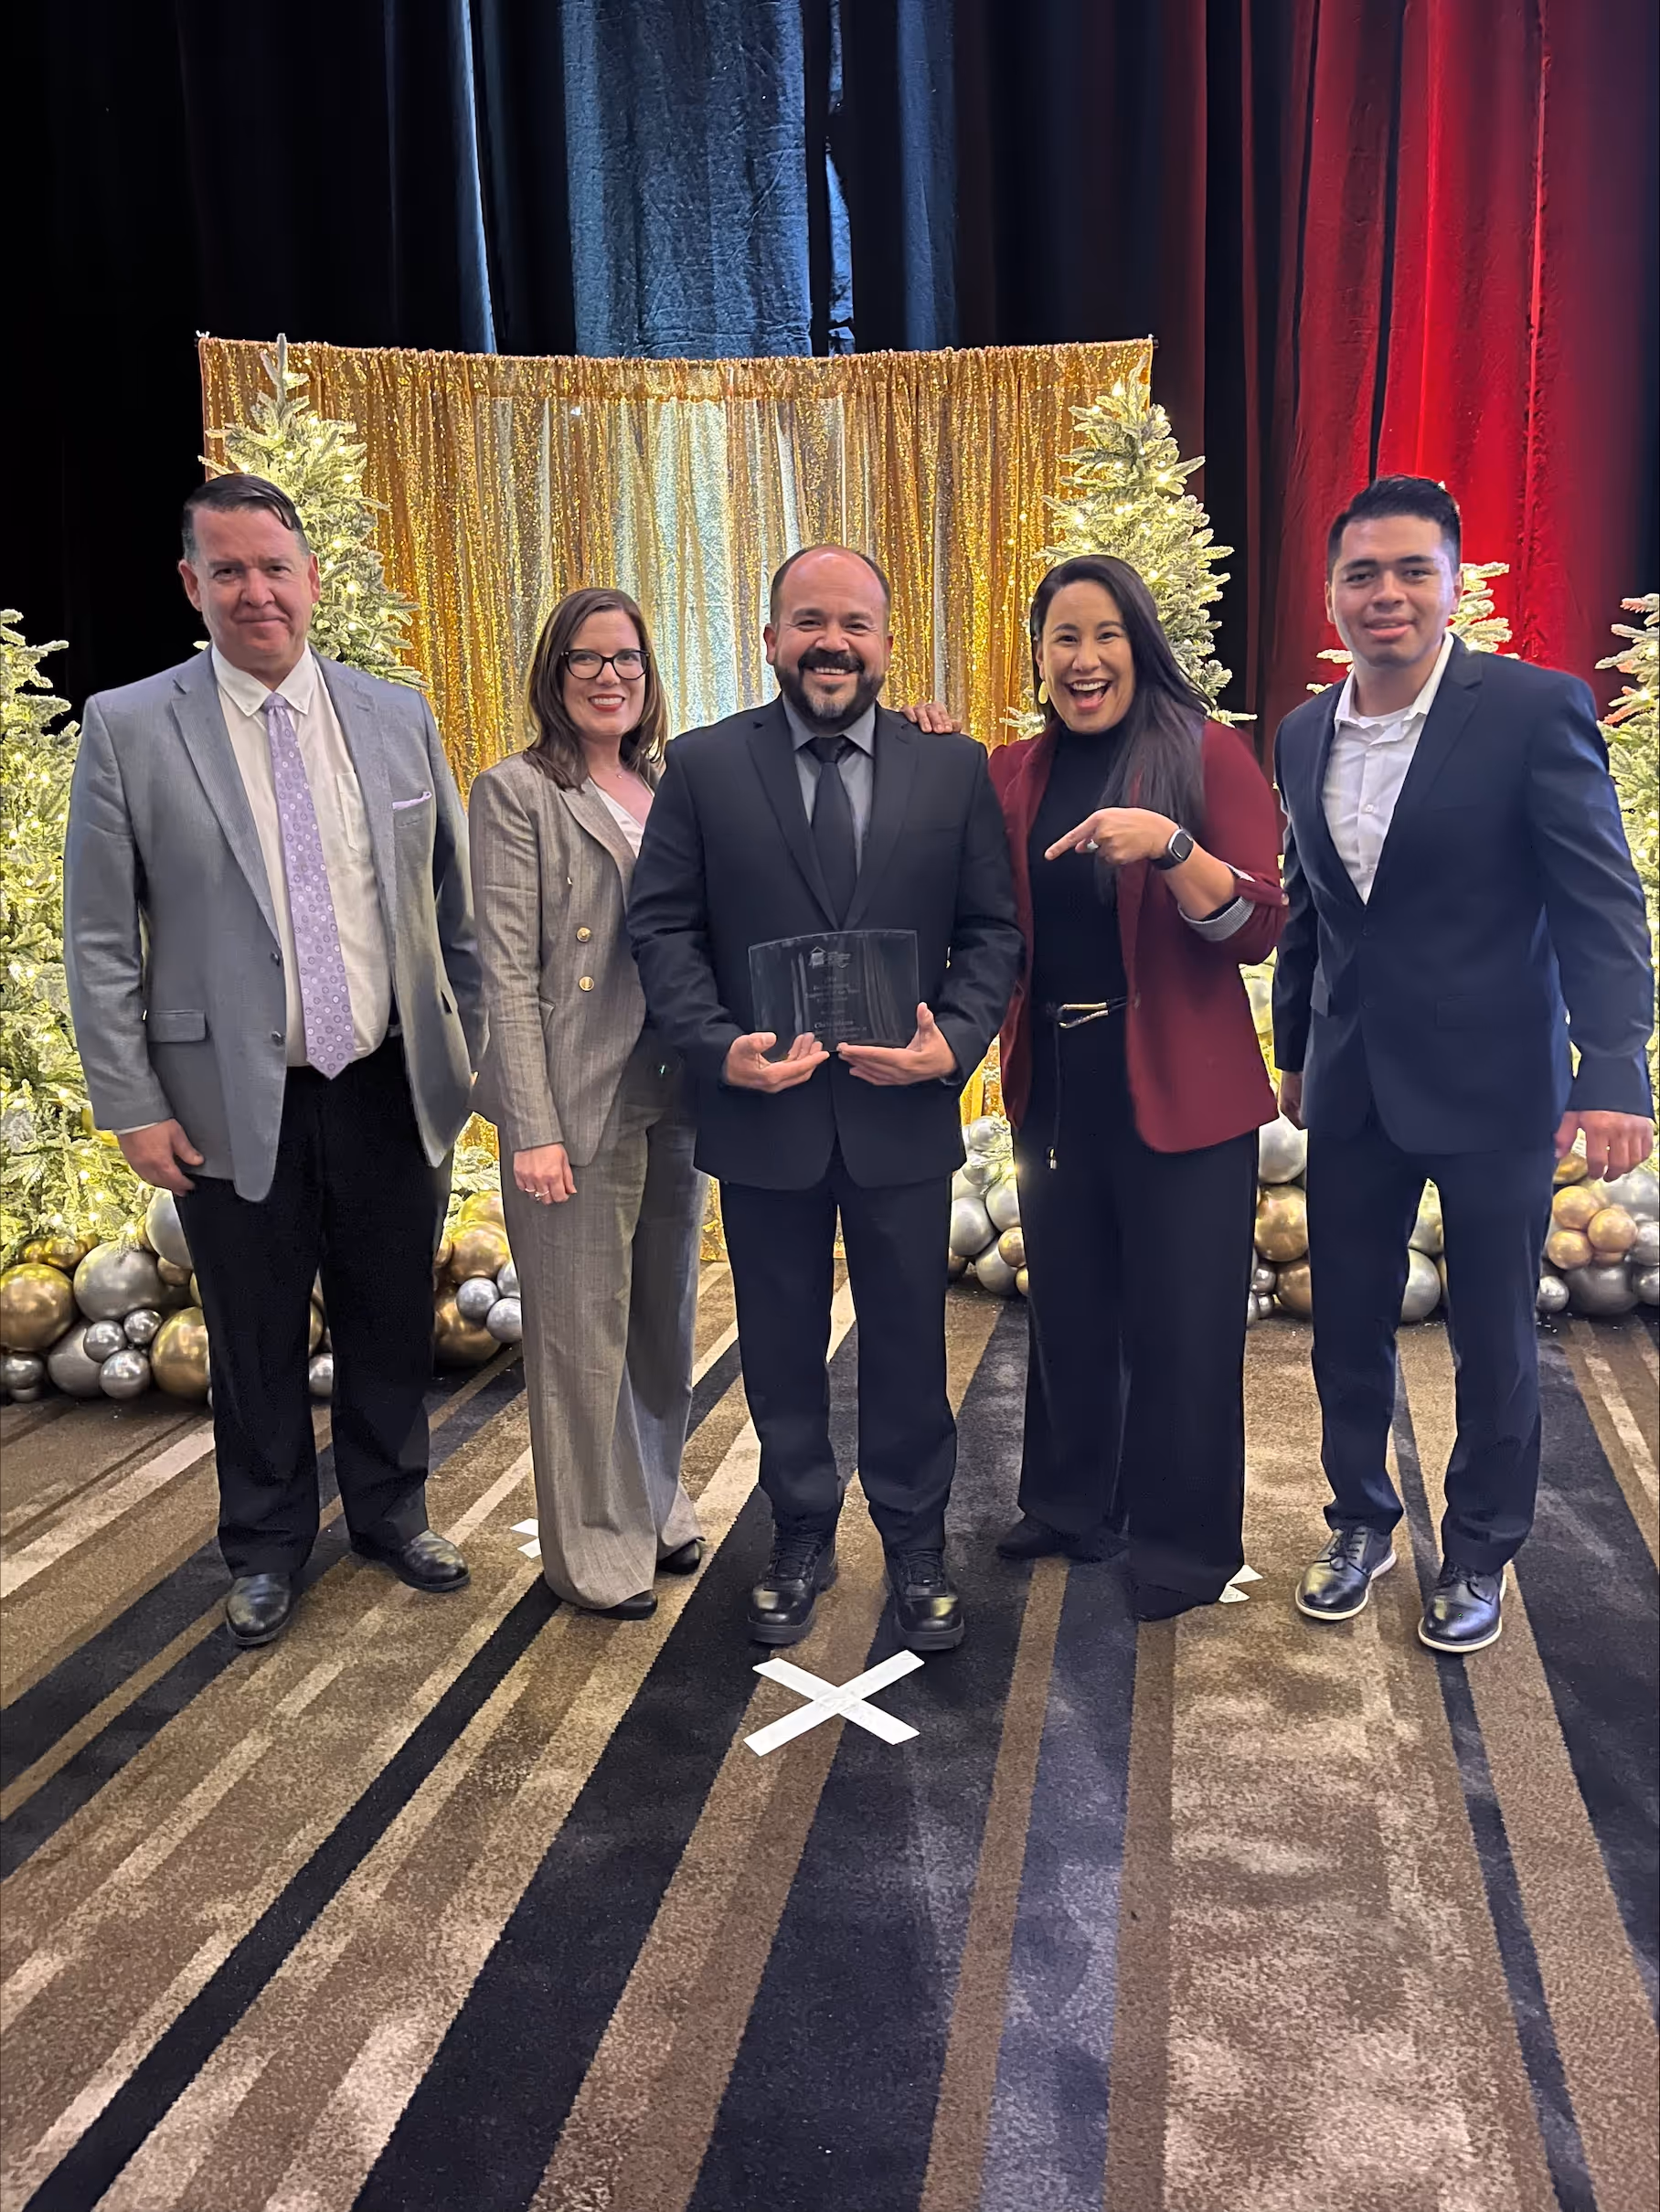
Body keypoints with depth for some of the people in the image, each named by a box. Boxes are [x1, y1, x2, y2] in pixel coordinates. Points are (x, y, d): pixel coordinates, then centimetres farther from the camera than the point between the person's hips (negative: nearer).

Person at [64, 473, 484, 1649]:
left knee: (392, 1324, 16)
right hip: (236, 1103, -2)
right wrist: (133, 1104, -7)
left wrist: (471, 1047, 6)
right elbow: (99, 940, -3)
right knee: (258, 1344, 13)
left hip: (391, 1088, 2)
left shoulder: (399, 716, 3)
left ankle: (392, 1512, 39)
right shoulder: (128, 728, -4)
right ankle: (269, 1547, 35)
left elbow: (452, 902, 8)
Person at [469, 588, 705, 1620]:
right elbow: (510, 971, -10)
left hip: (674, 1098, 6)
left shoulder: (670, 791, 11)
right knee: (583, 1333, 5)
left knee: (667, 1319, 16)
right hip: (579, 1105, -5)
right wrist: (534, 1130, -15)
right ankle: (597, 1545, 21)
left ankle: (657, 1505, 34)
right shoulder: (518, 793, -5)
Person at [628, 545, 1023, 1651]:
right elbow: (663, 926, -1)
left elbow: (993, 929, 2)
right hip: (763, 1110, 0)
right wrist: (719, 1047, -15)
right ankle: (802, 1539, 35)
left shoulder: (954, 766, 2)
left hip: (904, 1111, 0)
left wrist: (955, 1040, -14)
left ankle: (917, 1547, 33)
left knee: (909, 1341, 13)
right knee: (781, 1345, 14)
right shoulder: (704, 765, 0)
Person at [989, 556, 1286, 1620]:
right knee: (1069, 1311, 16)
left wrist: (1167, 844, -28)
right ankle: (1073, 1504, 36)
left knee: (1179, 1324, 4)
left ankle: (1185, 1542, 23)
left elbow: (1258, 927, -11)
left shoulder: (1208, 753, -5)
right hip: (1055, 1086, 5)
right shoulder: (1013, 774, 8)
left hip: (1177, 1091, -4)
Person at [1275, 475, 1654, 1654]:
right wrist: (1295, 1053, 17)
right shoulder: (1307, 733, 6)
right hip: (1353, 1085, 5)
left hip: (1491, 1082, -4)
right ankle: (1362, 1520, 35)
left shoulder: (1536, 708, -10)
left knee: (1494, 1337, 9)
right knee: (1347, 1323, 14)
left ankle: (1480, 1554, 29)